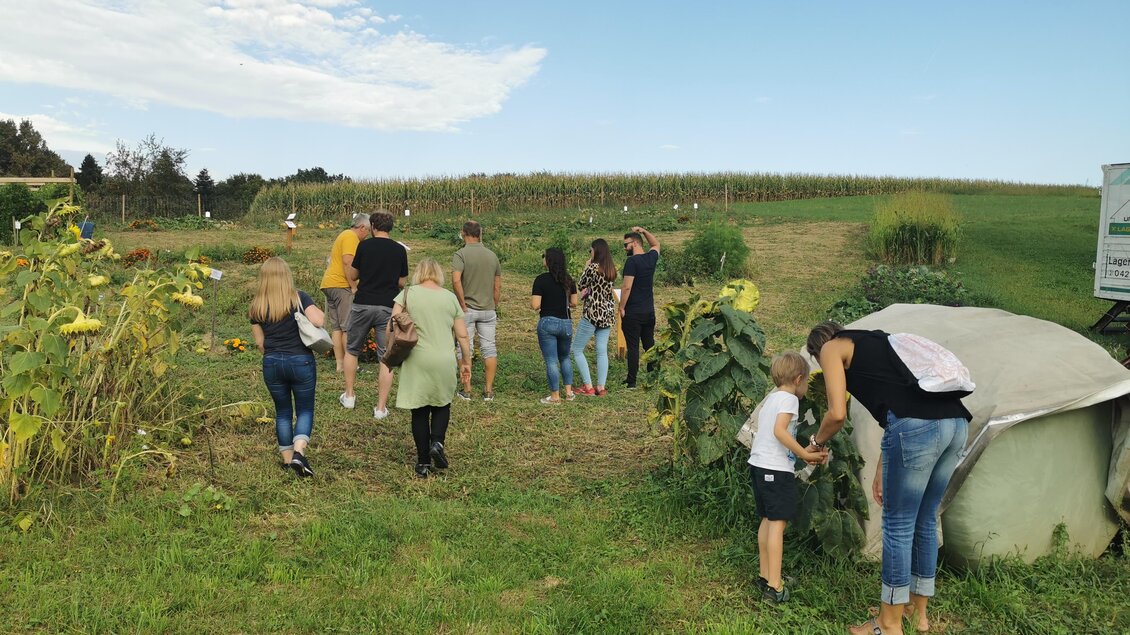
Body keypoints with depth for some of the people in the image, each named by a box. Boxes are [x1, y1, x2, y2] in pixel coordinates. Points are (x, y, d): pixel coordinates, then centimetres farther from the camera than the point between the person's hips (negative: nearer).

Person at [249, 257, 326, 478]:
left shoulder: (256, 306, 2)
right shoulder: (298, 298, -9)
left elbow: (259, 341, 7)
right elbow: (318, 321, -22)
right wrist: (319, 311, 0)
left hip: (272, 363, 3)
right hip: (301, 362, -3)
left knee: (283, 411, 17)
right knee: (305, 410, 9)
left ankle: (287, 458, 22)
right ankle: (299, 452, -11)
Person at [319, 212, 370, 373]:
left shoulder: (344, 235, 23)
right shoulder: (351, 236, -8)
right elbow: (348, 262, -19)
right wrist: (354, 287, -18)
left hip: (329, 283, 10)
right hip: (341, 285, -10)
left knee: (337, 327, 8)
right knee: (348, 327, -7)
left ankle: (340, 363, 10)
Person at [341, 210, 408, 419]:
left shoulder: (364, 246, -3)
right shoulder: (400, 250, 1)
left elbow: (352, 276, 7)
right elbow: (402, 282, 7)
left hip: (363, 304, 0)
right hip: (388, 308, 0)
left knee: (352, 350, 20)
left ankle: (349, 396, 27)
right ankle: (381, 407, 3)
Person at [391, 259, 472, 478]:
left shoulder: (407, 293, 2)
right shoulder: (451, 297, 7)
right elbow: (462, 335, 7)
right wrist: (466, 361, 17)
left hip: (417, 361, -1)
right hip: (444, 361, 1)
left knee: (419, 410, 8)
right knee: (442, 404, 21)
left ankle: (423, 462, 13)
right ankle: (437, 442, -2)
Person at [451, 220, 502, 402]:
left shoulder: (461, 254, -8)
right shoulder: (492, 255, 6)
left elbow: (456, 280, -24)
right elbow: (498, 287, 8)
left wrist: (463, 304, -15)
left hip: (467, 310, -3)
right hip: (488, 309, 4)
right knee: (489, 348, 7)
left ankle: (467, 390, 9)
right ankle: (488, 391, 11)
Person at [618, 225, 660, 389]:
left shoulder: (632, 261, -15)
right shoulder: (651, 258, 6)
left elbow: (627, 287, -19)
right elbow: (655, 244, 29)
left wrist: (621, 308, -11)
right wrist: (644, 231, 18)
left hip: (633, 312, -7)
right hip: (649, 311, 7)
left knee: (633, 346, -2)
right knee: (649, 344, 14)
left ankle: (631, 381, 1)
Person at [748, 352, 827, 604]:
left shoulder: (770, 398, 19)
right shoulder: (789, 398, -8)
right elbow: (779, 431, -22)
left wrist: (802, 451, 18)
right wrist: (804, 454, -18)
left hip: (758, 464, 9)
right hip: (776, 469, -9)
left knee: (768, 520, 16)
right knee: (778, 522, -7)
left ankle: (765, 576, 23)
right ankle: (774, 586, -7)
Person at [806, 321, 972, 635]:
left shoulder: (832, 348, 11)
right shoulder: (875, 342, 33)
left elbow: (837, 414, 0)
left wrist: (817, 442, 20)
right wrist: (882, 471, 32)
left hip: (918, 426, -8)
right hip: (956, 422, 8)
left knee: (899, 524, 6)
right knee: (925, 521, 21)